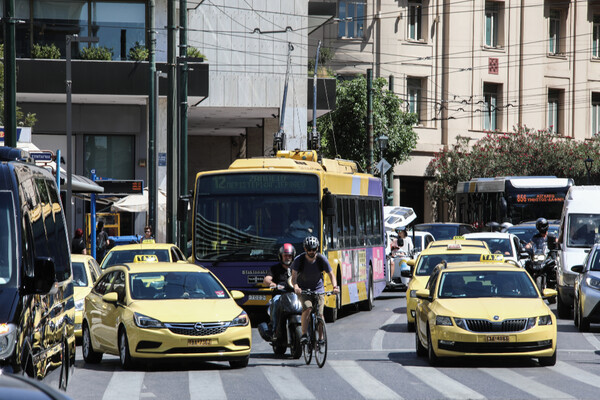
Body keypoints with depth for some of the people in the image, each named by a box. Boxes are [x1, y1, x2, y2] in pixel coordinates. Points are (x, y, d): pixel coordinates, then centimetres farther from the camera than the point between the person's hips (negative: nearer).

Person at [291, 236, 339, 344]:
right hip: (303, 289, -1)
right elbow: (294, 275, -22)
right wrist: (295, 286, -43)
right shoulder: (299, 260, -14)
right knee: (307, 308, -28)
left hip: (318, 289, 2)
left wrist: (335, 286, -25)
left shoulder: (322, 259, -10)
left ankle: (321, 338, 8)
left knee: (320, 314, -11)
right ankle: (304, 335, -24)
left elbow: (331, 274, -6)